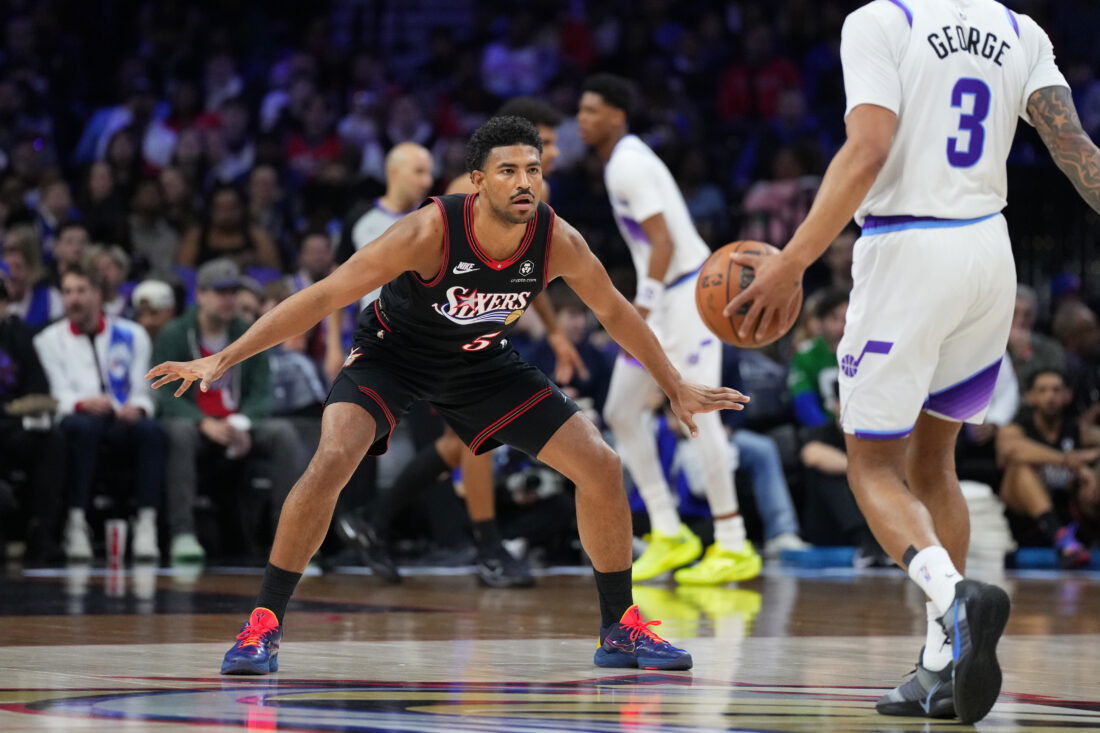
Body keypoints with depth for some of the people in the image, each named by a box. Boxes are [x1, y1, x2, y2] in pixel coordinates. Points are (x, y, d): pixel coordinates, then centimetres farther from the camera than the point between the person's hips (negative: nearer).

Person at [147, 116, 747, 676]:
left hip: (482, 360, 4)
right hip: (392, 353, -4)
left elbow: (615, 313, -2)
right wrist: (223, 360, -35)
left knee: (601, 468, -4)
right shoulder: (430, 232, -34)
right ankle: (263, 626, -16)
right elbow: (323, 296, -31)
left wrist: (676, 389, 8)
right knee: (332, 461, -29)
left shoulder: (557, 242, -22)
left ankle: (620, 630, 14)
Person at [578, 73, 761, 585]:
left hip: (686, 296, -10)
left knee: (698, 414, -8)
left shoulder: (630, 164, -15)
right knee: (622, 412, 9)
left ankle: (734, 547, -4)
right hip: (663, 300, 10)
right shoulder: (621, 161, 15)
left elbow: (664, 242, -22)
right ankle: (669, 534, 12)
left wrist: (642, 307, -25)